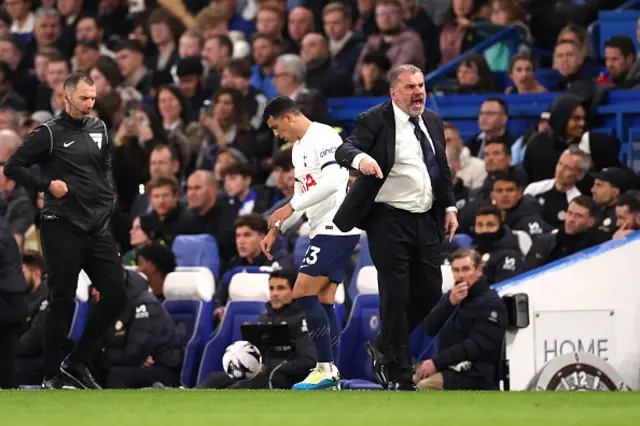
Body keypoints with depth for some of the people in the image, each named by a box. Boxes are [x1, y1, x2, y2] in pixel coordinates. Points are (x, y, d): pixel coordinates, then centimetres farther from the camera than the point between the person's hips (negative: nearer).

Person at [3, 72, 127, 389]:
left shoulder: (99, 129, 11)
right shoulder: (50, 133, -6)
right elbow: (13, 167, -5)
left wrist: (107, 202, 9)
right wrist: (47, 185, -15)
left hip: (97, 228, 6)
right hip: (63, 229, -6)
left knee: (116, 295, 2)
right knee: (62, 303, -2)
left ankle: (77, 362, 14)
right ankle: (51, 376, 9)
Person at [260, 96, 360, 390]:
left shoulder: (322, 137, -12)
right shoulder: (299, 147, 20)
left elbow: (331, 182, -24)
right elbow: (302, 197, 27)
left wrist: (290, 208, -21)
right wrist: (276, 229, 18)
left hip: (336, 227, -10)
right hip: (325, 230, 10)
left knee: (303, 293, -14)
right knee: (323, 302, 6)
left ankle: (325, 369, -13)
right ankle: (331, 370, 6)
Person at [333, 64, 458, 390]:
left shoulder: (432, 122, 12)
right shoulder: (375, 120, -8)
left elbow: (443, 169, 20)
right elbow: (344, 149, -19)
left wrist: (449, 206, 10)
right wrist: (361, 158, -41)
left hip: (426, 221, 6)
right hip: (389, 222, -6)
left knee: (430, 291, 8)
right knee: (396, 296, -4)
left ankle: (383, 347, 28)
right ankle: (400, 377, 4)